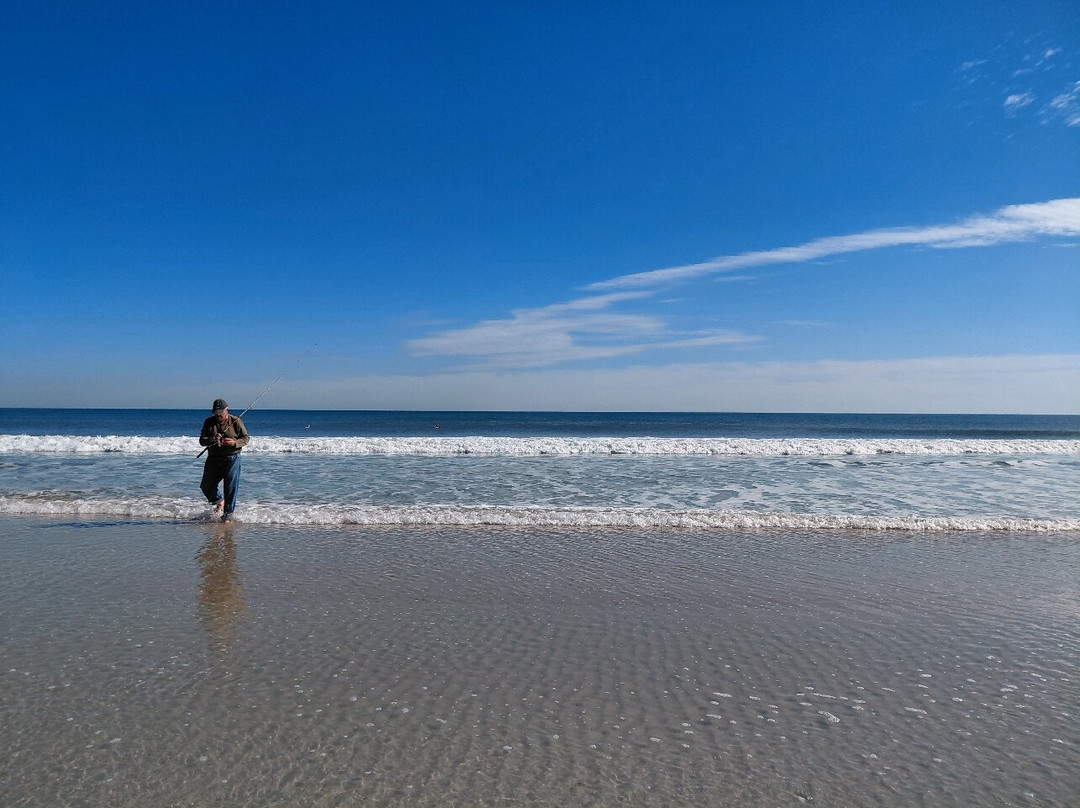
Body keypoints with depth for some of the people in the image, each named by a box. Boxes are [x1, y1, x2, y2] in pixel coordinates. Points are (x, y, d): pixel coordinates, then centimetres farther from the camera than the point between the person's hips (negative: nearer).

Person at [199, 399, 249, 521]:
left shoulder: (236, 422, -2)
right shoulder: (209, 422, 6)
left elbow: (246, 437, 0)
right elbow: (201, 441, 2)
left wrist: (235, 443, -20)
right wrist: (211, 439, -20)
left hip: (231, 458, -4)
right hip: (213, 459, 4)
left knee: (231, 487, -7)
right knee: (206, 486, 6)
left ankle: (228, 513, 3)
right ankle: (219, 501, 34)